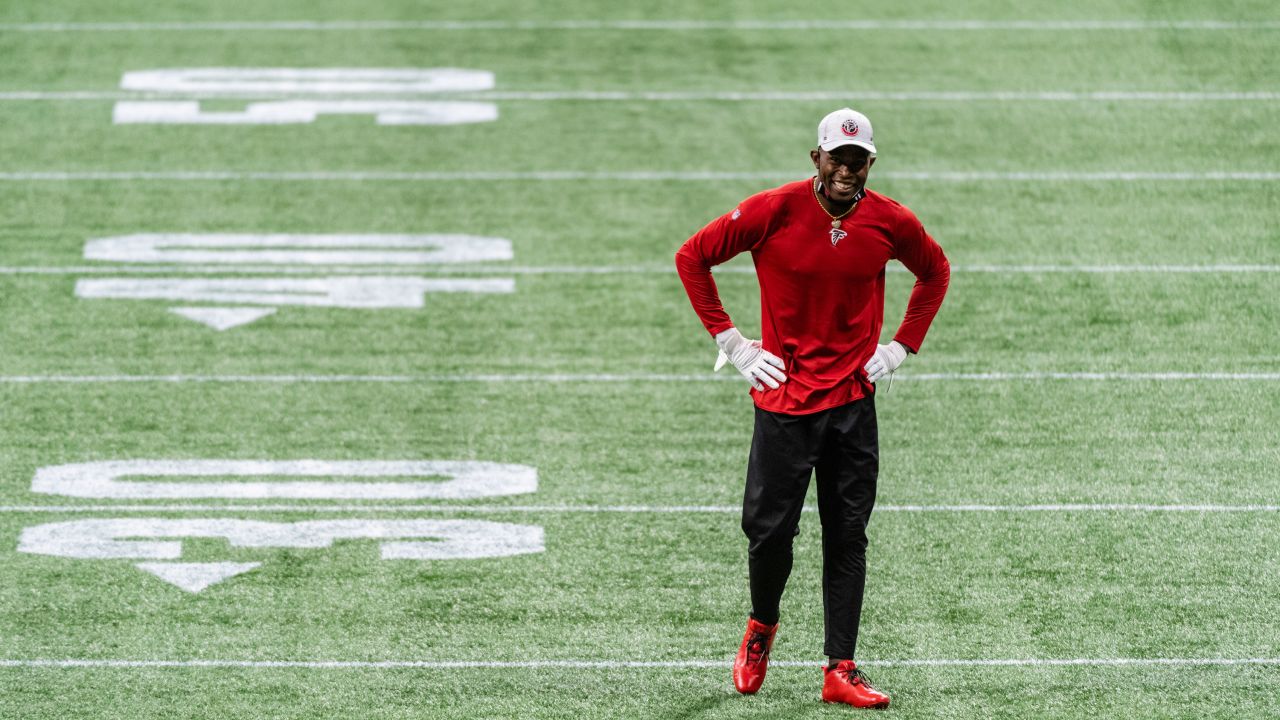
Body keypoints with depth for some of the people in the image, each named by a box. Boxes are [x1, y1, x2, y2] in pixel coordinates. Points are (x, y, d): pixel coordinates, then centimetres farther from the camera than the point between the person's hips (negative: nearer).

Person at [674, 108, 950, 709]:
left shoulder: (891, 223, -2)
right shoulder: (774, 211, -10)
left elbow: (935, 272, 19)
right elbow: (692, 258, -1)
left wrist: (901, 346, 8)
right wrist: (730, 342, -2)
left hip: (854, 396, 2)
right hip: (784, 394, -2)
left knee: (848, 537, 2)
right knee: (769, 527, -1)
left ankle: (839, 670, 5)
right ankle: (762, 625, 28)